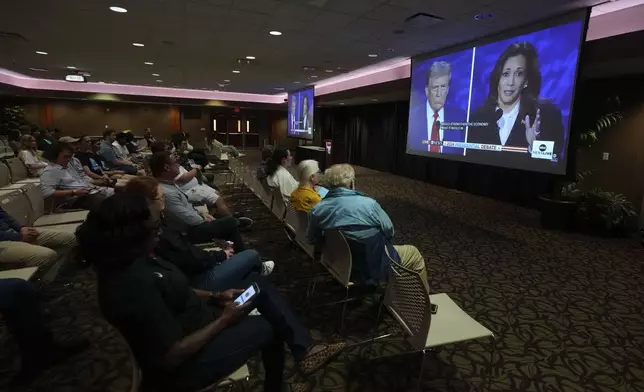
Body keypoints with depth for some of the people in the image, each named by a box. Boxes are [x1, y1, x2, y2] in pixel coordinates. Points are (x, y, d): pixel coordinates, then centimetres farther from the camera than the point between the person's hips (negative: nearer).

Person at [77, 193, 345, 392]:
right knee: (268, 327, 1)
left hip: (195, 320, 9)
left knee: (259, 284, 2)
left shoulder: (134, 259, -5)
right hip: (185, 363, -8)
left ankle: (304, 352, 6)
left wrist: (214, 297, -1)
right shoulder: (133, 284, -35)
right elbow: (172, 357, -31)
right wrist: (225, 319, -21)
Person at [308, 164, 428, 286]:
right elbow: (389, 231, -11)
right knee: (414, 253, 19)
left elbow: (313, 240, 3)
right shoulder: (368, 204, -25)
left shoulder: (316, 210, -13)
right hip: (372, 268, -5)